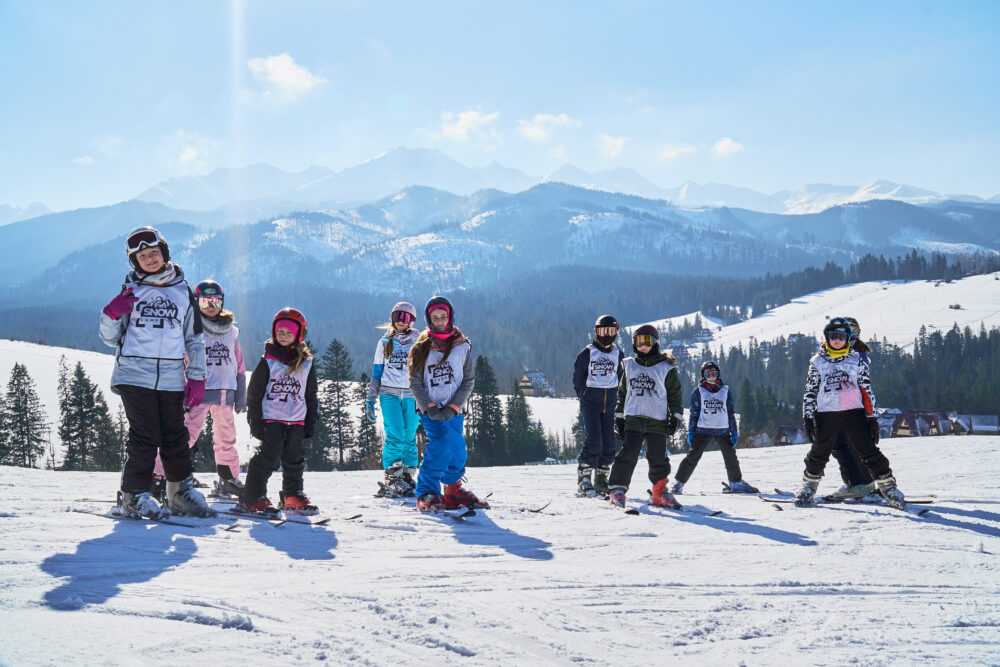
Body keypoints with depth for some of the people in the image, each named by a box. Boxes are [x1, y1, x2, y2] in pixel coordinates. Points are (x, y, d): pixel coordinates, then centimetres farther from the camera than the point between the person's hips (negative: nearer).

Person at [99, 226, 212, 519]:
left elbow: (194, 338, 13)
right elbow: (111, 337, 10)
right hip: (135, 375, -2)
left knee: (175, 437, 7)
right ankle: (134, 495, 4)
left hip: (171, 378, 2)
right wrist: (112, 314, -11)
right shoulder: (131, 290, 7)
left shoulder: (182, 290, 11)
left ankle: (182, 492, 20)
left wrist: (197, 378, 6)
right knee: (145, 437, -6)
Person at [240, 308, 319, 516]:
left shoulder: (307, 363, 7)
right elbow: (254, 393, -2)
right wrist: (256, 421, -6)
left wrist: (311, 422, 9)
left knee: (295, 460, 9)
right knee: (268, 457, -9)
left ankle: (293, 495, 24)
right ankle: (253, 497, -3)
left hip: (297, 421, 4)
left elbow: (311, 396, 13)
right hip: (271, 419, -4)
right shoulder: (268, 361, -2)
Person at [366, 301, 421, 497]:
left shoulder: (417, 342, 9)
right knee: (395, 436, -14)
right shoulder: (385, 342, 11)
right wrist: (370, 400, 8)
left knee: (410, 438, -2)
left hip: (412, 396, 1)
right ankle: (391, 478, -9)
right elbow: (376, 373, 13)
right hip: (389, 394, 0)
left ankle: (408, 479, 7)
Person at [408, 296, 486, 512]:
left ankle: (454, 492, 24)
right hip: (429, 410, -2)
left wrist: (453, 407, -8)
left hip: (453, 410, 2)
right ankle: (427, 492, -13)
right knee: (444, 441, -21)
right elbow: (415, 383, 1)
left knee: (458, 452, 0)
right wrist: (430, 407, -10)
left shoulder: (462, 347, 4)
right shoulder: (421, 349, 3)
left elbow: (469, 380, 2)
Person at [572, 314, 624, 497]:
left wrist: (615, 396, 7)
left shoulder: (619, 354, 8)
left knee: (609, 443, 2)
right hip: (591, 401, -4)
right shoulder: (587, 353, -3)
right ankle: (584, 479, -8)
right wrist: (584, 397, -1)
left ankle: (601, 479, 13)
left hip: (609, 403, 4)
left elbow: (622, 377, 15)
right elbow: (578, 377, 3)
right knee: (594, 441, -14)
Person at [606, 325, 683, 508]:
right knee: (627, 455, -10)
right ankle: (616, 489, -8)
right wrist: (619, 417, 14)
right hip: (633, 420, 1)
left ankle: (660, 493, 14)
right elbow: (622, 393, 18)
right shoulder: (629, 366, 13)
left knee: (658, 460, 2)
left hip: (657, 422, -1)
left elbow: (675, 394, 6)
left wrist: (675, 417, -2)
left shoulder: (666, 368, 4)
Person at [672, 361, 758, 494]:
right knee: (693, 457, -9)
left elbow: (731, 413, 10)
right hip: (703, 430, -2)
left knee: (731, 456, 8)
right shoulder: (698, 391, 2)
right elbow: (694, 413, 3)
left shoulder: (726, 391, 8)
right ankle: (679, 483, -4)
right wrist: (691, 432, -2)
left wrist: (734, 432, 5)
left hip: (723, 430, 3)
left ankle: (736, 483, 24)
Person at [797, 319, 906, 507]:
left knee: (869, 451, -6)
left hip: (853, 413, -1)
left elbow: (867, 390, 8)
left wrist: (872, 417, 4)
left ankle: (887, 485, 1)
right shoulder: (818, 362, 8)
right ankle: (809, 486, 24)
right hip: (826, 415, 1)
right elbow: (810, 392, 9)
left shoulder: (857, 359, 7)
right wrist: (808, 417, 1)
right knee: (819, 454, 6)